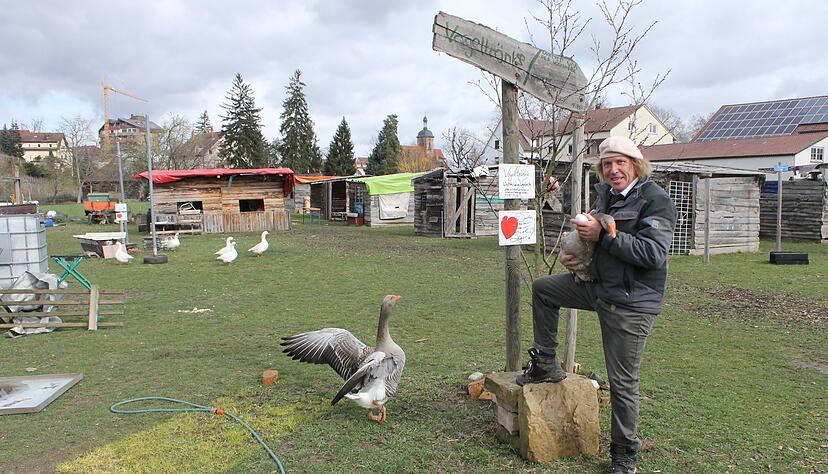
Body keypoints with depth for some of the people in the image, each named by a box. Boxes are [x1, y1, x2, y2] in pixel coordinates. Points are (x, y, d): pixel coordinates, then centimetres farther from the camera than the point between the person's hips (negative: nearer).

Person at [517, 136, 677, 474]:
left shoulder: (656, 201, -16)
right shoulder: (605, 193, 9)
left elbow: (653, 254, -26)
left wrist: (602, 235, -25)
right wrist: (571, 252, 4)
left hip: (631, 301, -8)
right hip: (597, 285, 8)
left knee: (623, 381, -1)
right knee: (542, 288, 16)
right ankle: (546, 365, 25)